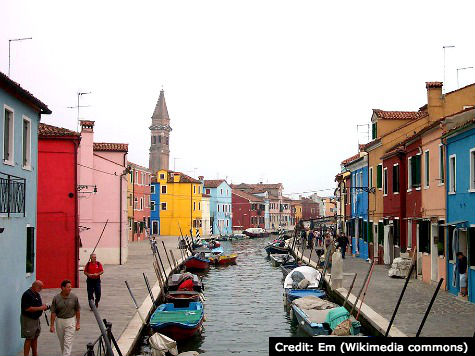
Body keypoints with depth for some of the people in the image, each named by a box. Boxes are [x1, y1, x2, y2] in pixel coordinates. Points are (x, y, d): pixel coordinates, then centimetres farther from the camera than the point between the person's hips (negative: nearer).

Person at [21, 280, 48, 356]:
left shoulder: (37, 294, 11)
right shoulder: (27, 294, -18)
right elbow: (27, 308, -24)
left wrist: (43, 306, 2)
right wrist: (40, 308, -22)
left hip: (36, 318, 9)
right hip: (28, 319, -9)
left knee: (35, 338, 14)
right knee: (29, 339, -6)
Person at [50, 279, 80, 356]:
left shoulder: (74, 297, -7)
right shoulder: (56, 298, -7)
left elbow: (77, 311, 1)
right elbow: (53, 312, -4)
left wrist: (78, 323, 2)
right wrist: (52, 325, -6)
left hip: (71, 321, -2)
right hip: (59, 321, 2)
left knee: (68, 342, -8)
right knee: (62, 342, 15)